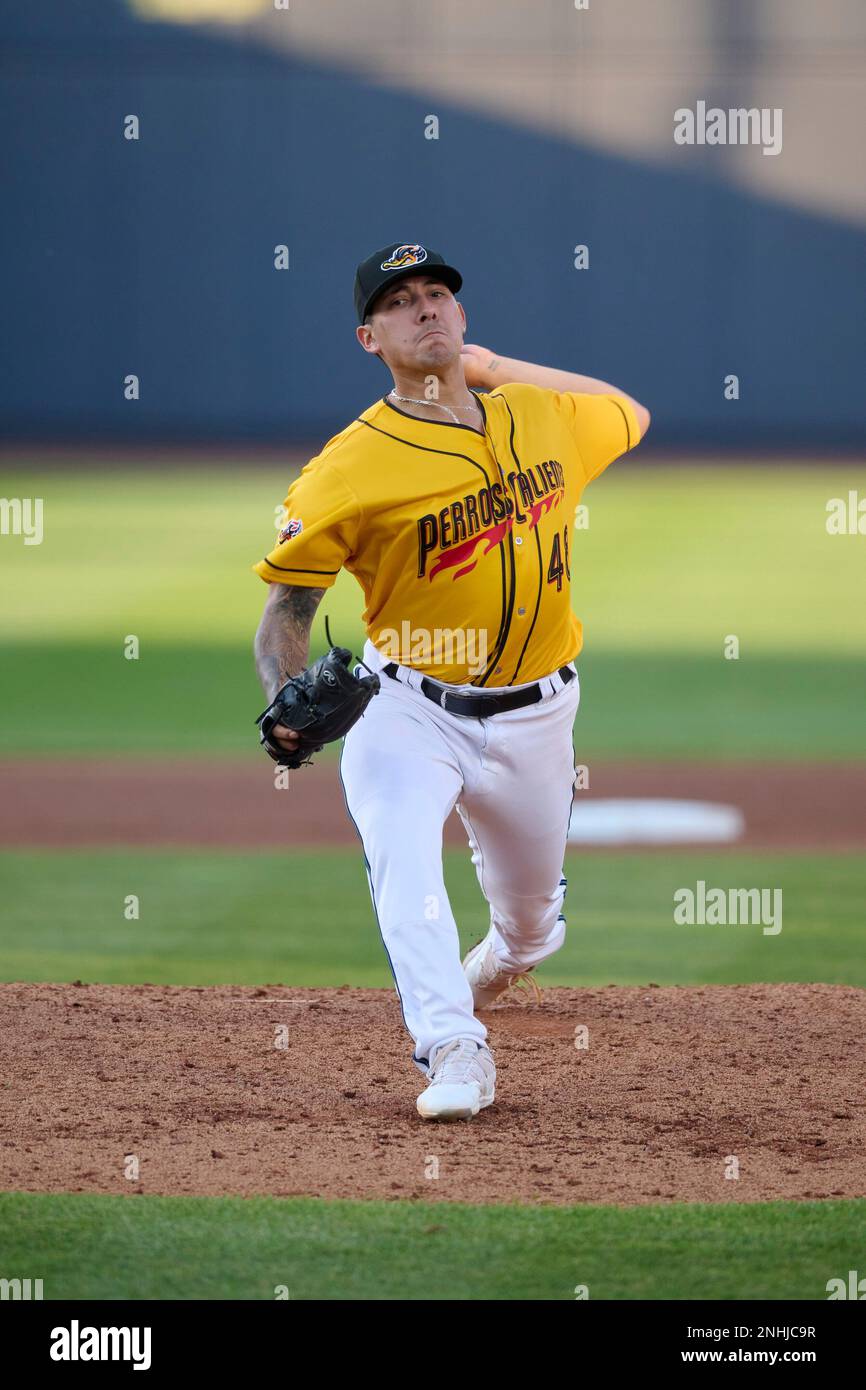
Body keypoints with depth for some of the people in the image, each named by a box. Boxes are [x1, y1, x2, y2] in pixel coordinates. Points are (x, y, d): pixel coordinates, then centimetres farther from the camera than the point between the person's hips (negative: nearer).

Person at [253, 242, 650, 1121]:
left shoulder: (544, 417, 0)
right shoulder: (351, 468, -15)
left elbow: (629, 416, 23)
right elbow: (287, 604, -12)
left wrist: (500, 369, 11)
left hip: (534, 718, 4)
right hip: (407, 710, -4)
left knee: (531, 923, 18)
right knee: (402, 859, -31)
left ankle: (498, 961, 53)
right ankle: (455, 1052, -30)